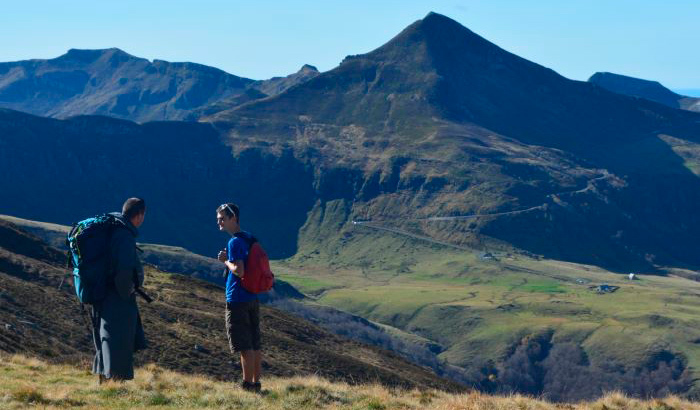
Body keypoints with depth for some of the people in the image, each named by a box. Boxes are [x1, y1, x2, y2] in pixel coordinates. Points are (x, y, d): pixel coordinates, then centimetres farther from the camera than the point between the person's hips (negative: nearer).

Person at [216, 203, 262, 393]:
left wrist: (226, 261, -7)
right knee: (254, 345, 11)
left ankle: (247, 385, 0)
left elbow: (239, 270, -23)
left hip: (237, 300, -9)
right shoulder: (249, 239, 14)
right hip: (253, 298, 9)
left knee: (244, 346, -4)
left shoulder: (235, 242, -14)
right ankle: (256, 383, 16)